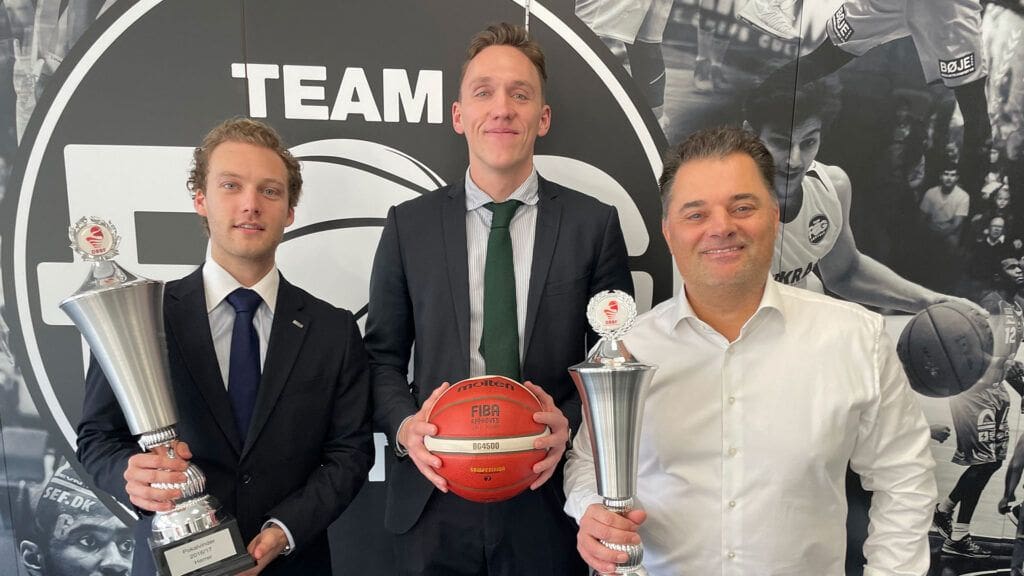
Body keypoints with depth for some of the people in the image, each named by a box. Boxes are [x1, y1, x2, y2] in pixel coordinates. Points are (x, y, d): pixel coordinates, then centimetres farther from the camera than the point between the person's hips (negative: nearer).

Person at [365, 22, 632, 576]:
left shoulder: (594, 224, -2)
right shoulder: (409, 225, 1)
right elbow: (382, 355, 5)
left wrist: (571, 423, -14)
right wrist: (404, 424, -12)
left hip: (548, 501, 0)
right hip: (433, 501, 1)